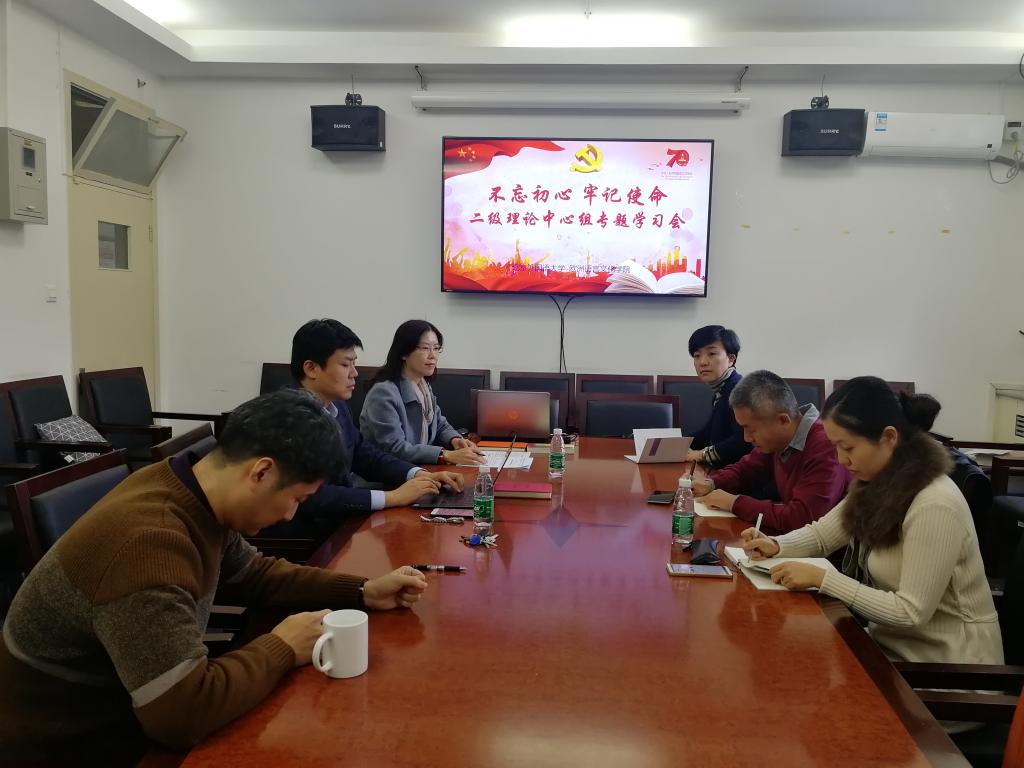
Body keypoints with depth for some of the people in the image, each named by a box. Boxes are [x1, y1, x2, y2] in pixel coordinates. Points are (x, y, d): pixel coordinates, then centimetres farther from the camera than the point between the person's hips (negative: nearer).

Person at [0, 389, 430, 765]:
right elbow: (186, 713, -37)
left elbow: (253, 574, 10)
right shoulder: (147, 545, -35)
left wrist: (361, 593, 0)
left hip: (124, 712, 8)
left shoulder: (199, 500, -6)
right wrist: (282, 648, -21)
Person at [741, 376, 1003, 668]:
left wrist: (821, 578, -25)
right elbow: (821, 533, 11)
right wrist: (775, 545, -8)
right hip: (893, 640, 7)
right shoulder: (877, 484, -2)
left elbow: (910, 613, -25)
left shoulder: (935, 506, -27)